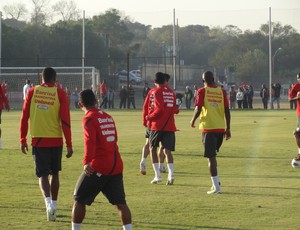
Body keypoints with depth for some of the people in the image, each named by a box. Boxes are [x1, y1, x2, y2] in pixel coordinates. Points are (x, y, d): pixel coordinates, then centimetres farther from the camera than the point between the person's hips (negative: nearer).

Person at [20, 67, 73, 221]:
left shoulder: (32, 92, 1)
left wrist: (23, 140, 12)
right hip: (56, 140, 0)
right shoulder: (59, 93, -3)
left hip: (38, 140, 0)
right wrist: (69, 144, -5)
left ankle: (48, 202, -22)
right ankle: (53, 205, 23)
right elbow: (65, 120, -8)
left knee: (43, 174, 1)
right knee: (54, 173, 17)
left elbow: (24, 117, 3)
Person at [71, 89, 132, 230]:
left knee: (79, 200, 7)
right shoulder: (108, 117, 14)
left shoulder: (89, 119, -8)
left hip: (98, 167, -6)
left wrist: (86, 162, -34)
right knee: (120, 203, 6)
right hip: (116, 165, 6)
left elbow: (90, 142, -23)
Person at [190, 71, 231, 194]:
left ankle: (216, 187, -6)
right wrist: (228, 128, 12)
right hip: (221, 128, 4)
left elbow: (198, 109, -13)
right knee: (212, 154, 23)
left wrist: (193, 121, 7)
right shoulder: (221, 91, 7)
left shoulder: (202, 91, -4)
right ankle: (216, 181, 17)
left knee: (211, 157, -2)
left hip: (208, 127, -4)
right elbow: (227, 111, 5)